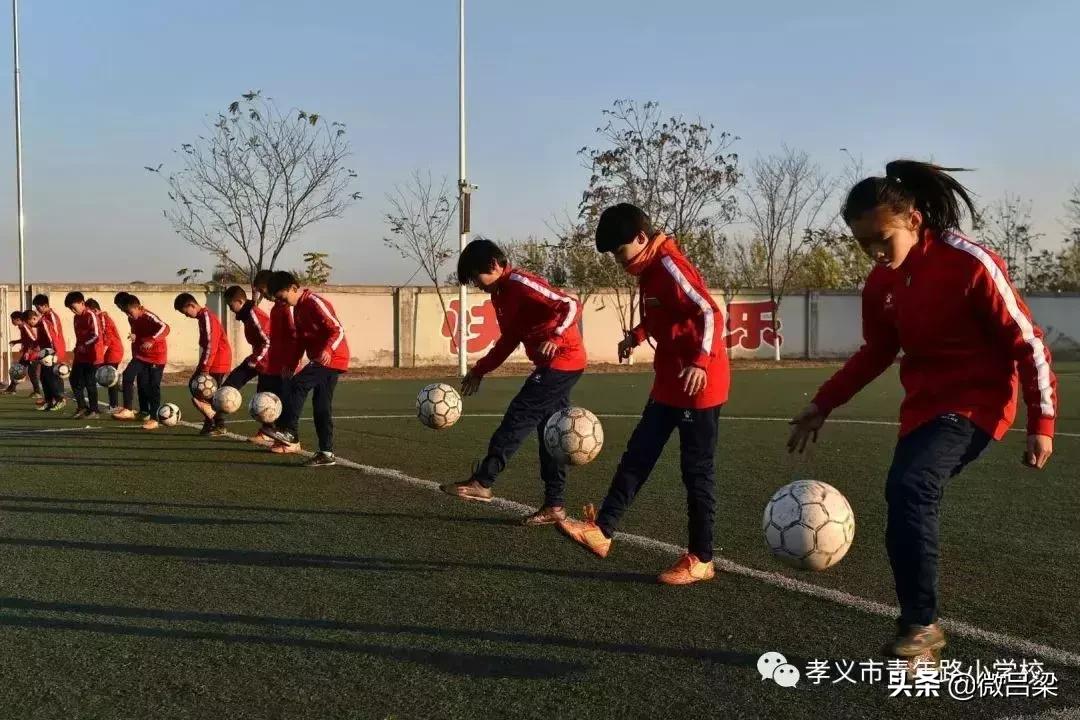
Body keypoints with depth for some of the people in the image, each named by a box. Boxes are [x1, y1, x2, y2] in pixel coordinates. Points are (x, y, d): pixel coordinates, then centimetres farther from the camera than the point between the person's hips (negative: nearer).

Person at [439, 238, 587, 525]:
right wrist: (480, 370, 17)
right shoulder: (500, 294, 12)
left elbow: (571, 306, -23)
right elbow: (509, 340, 21)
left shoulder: (521, 283, -17)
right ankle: (554, 505, 14)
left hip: (563, 361, -10)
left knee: (518, 418, -9)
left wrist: (555, 338, -36)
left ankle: (482, 482, -5)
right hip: (552, 365, 10)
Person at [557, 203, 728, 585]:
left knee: (696, 471, -1)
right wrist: (636, 335, 13)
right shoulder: (648, 269, 10)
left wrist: (701, 362, -35)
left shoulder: (670, 264, -18)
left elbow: (710, 313, -25)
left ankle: (700, 560, 9)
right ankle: (602, 531, 14)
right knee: (638, 455, 9)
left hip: (698, 384, -10)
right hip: (669, 383, 10)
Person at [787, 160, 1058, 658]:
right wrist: (823, 404, 8)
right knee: (908, 505, 4)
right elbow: (876, 352, 14)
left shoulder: (970, 263, -19)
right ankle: (919, 629, 19)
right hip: (923, 405, 7)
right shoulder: (880, 283, 0)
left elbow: (1027, 342, -13)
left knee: (909, 488, -27)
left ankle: (920, 625, -14)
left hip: (976, 401, -7)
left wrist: (1041, 422, -13)